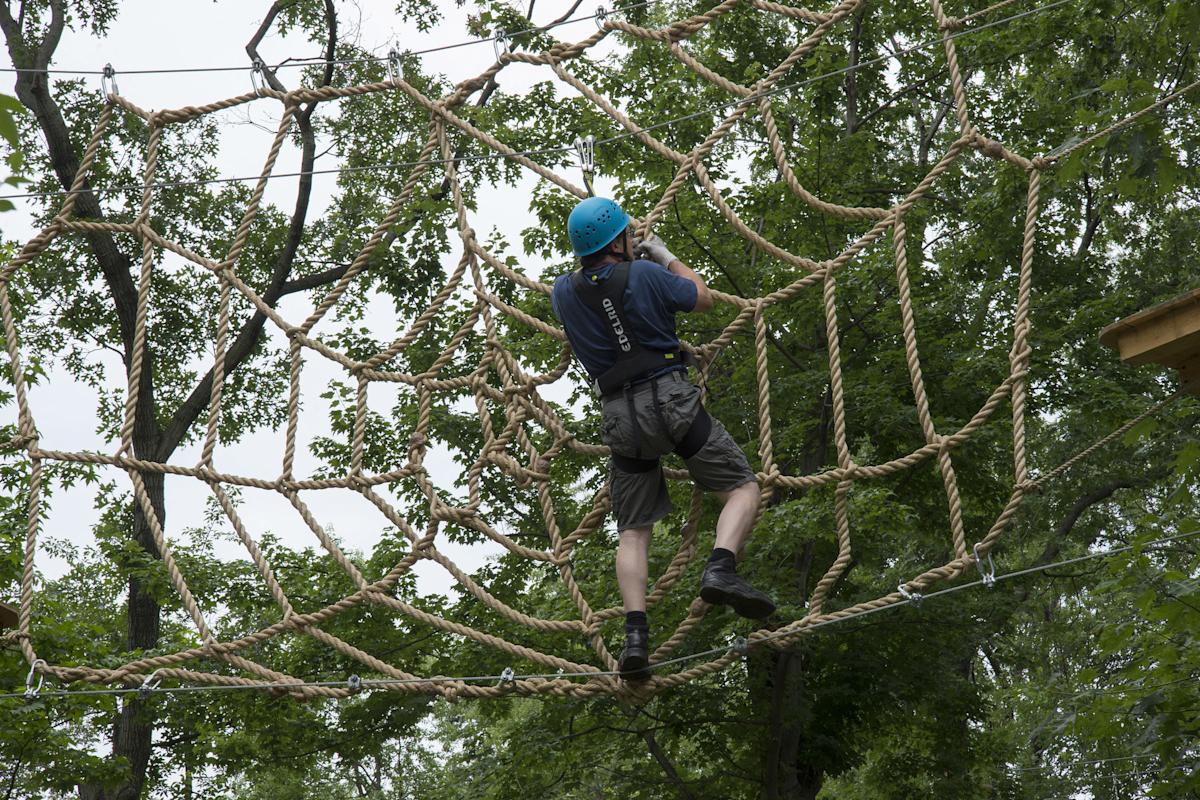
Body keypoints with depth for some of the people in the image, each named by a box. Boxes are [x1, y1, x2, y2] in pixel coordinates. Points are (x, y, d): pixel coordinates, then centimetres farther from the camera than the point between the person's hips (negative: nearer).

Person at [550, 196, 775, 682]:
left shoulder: (564, 292, 7)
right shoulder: (645, 275, -5)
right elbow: (703, 298, 13)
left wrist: (618, 258, 44)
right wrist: (667, 258, 27)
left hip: (619, 415, 4)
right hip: (669, 397, -4)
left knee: (632, 532, 9)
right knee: (742, 488, 3)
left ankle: (636, 633, -6)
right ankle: (720, 569, -22)